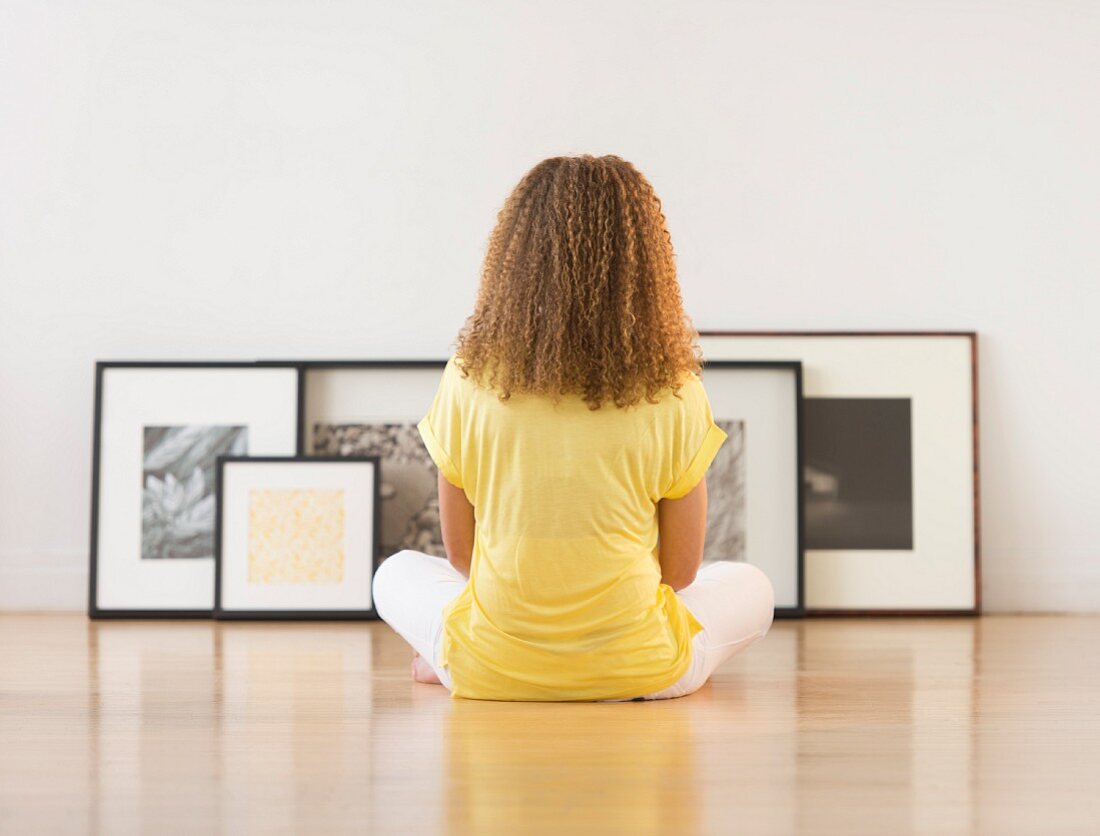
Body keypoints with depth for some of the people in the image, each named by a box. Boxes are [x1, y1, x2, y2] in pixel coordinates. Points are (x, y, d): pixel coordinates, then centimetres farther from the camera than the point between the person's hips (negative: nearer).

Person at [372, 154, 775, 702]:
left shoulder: (469, 377, -9)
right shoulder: (675, 393, -11)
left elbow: (459, 554, 2)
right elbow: (681, 570, -1)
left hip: (490, 673, 2)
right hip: (636, 672, -1)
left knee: (397, 573, 32)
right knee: (750, 585, 27)